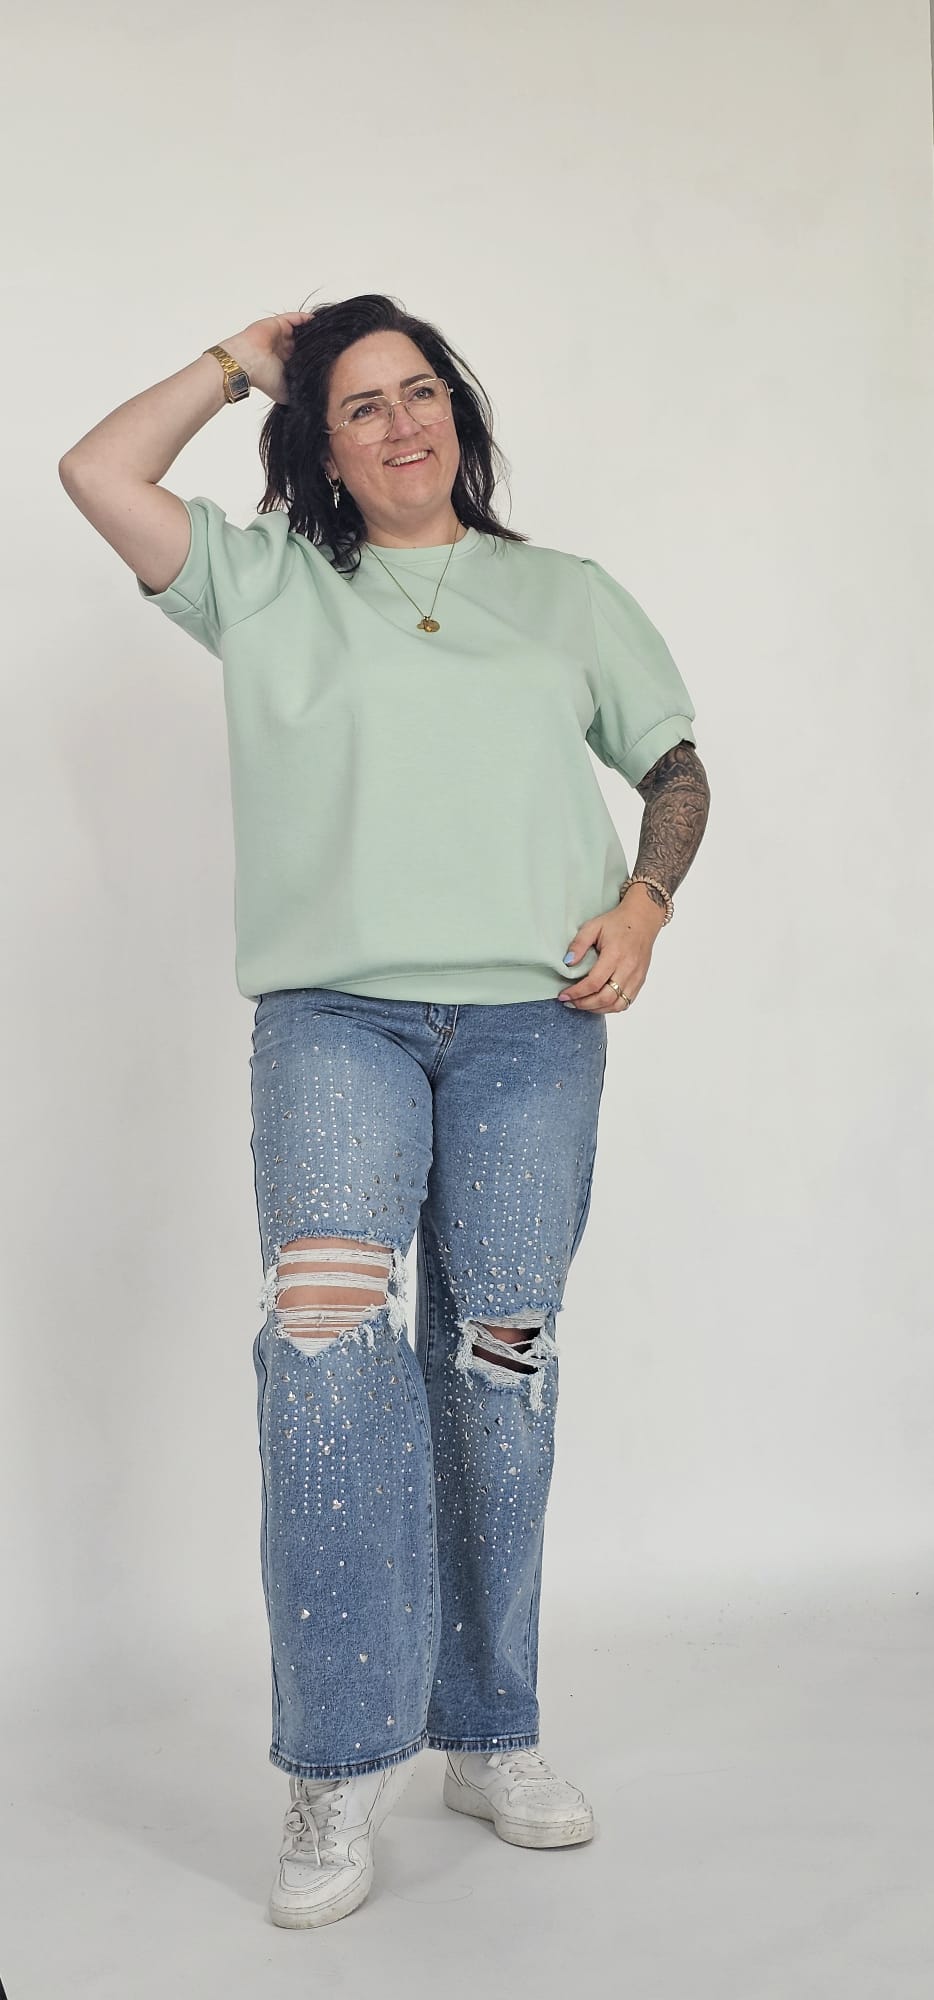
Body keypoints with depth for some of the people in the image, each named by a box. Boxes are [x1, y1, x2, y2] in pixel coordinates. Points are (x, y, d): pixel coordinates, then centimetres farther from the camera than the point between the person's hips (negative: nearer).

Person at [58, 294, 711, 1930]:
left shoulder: (566, 595, 20)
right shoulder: (270, 588, 17)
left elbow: (676, 768, 20)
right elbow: (98, 474, 9)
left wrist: (643, 905, 1)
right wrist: (240, 361, 19)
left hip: (528, 1019, 2)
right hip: (334, 1014, -1)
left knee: (498, 1363, 2)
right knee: (326, 1318, -22)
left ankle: (488, 1737, 16)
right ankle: (340, 1766, -14)